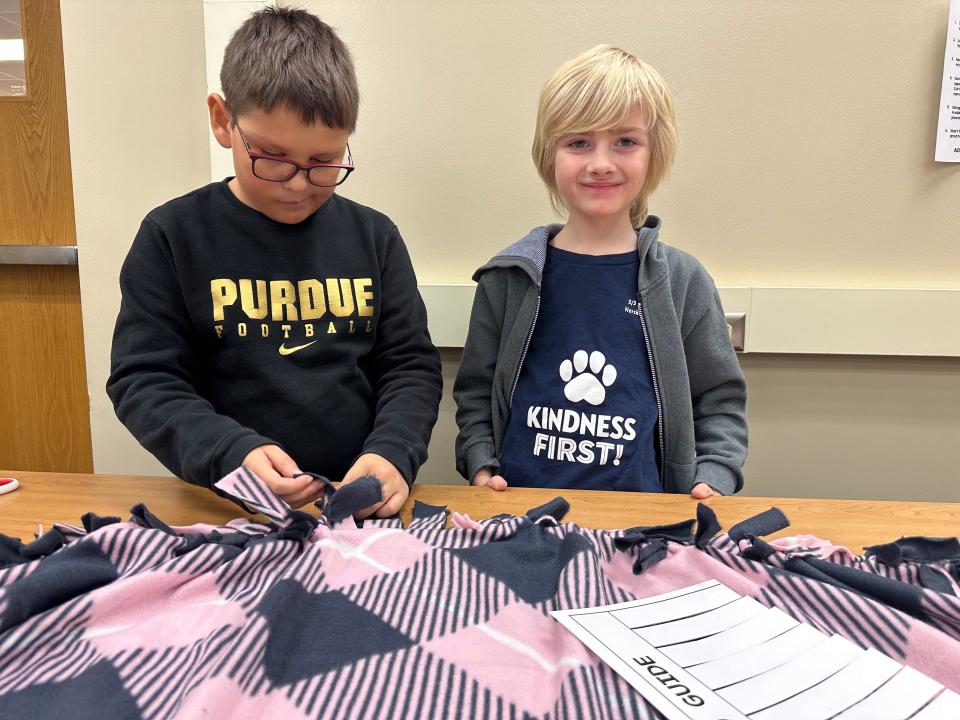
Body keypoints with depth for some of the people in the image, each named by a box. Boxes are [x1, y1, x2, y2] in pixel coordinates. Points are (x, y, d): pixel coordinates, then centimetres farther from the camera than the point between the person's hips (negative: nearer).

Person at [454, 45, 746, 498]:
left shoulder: (682, 280, 5)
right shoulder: (509, 278, 5)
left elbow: (720, 399, 10)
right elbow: (475, 392, 10)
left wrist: (713, 479, -3)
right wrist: (481, 466, -3)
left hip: (643, 508, 1)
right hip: (519, 503, 0)